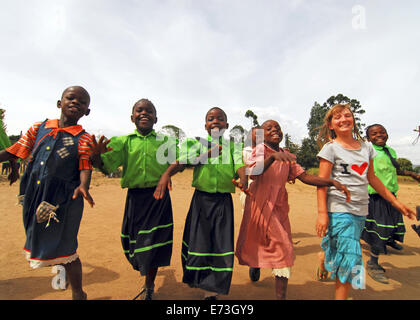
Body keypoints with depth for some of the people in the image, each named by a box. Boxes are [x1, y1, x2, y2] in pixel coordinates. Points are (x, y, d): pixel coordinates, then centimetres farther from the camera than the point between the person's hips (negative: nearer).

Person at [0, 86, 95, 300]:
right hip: (34, 195, 6)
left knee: (63, 247, 2)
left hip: (64, 198, -5)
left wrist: (83, 186, -35)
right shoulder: (39, 128, 7)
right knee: (39, 240, 23)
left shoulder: (83, 139, -6)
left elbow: (86, 167, -16)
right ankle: (60, 265, 53)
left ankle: (78, 293, 24)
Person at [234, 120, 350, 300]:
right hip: (260, 204, -5)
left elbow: (304, 177, -1)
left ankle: (281, 295, 14)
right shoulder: (259, 150, -6)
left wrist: (332, 182, -15)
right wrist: (272, 156, -40)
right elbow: (253, 173, -25)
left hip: (279, 206, 5)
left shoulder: (287, 157, 10)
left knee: (284, 249, 3)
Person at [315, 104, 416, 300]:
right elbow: (322, 182, -12)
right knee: (349, 257, -4)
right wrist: (322, 213, -18)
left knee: (339, 252, 14)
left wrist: (395, 202, 20)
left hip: (360, 211, 6)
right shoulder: (330, 148, -7)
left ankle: (324, 260, 42)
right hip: (339, 210, -5)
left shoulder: (366, 147, 10)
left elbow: (371, 178, 19)